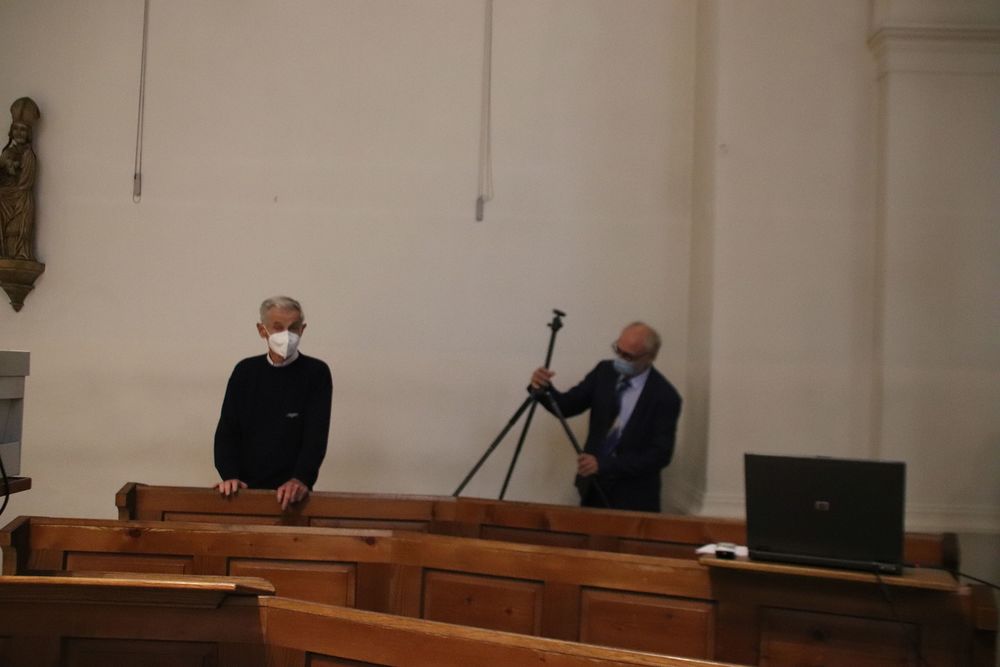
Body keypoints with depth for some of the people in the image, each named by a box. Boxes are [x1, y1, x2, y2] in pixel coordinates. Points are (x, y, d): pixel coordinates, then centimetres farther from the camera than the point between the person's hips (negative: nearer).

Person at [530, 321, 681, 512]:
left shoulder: (665, 396, -15)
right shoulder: (604, 371, -1)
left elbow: (660, 454, -18)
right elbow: (567, 406, -1)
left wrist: (604, 465, -24)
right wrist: (544, 389, -23)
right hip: (593, 486, 4)